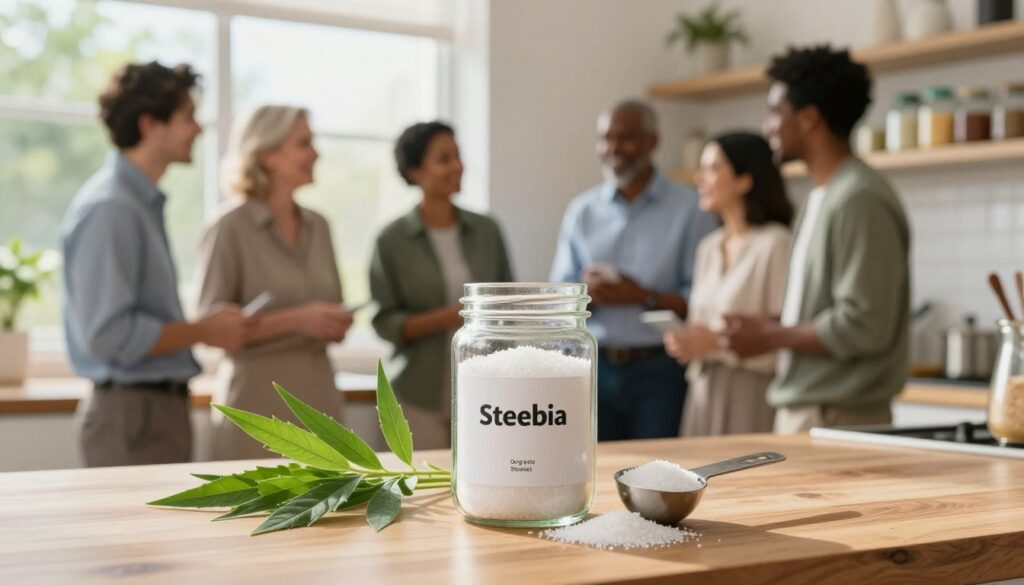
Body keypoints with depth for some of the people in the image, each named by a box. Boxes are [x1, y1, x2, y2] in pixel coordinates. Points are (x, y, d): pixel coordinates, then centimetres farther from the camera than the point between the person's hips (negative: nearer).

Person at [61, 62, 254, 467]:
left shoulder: (143, 202, 14)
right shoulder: (109, 208, -17)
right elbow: (108, 334, -22)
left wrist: (207, 326, 8)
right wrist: (204, 332, -13)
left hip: (159, 406, 9)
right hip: (131, 414, -9)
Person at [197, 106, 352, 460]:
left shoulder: (318, 227, 12)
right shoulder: (230, 229, -6)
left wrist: (337, 325, -1)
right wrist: (295, 320, -18)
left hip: (319, 395, 5)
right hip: (259, 401, -5)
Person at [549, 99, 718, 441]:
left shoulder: (690, 209, 1)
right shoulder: (581, 211, 11)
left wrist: (644, 297, -18)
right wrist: (586, 293, -12)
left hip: (660, 372, -3)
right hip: (592, 368, 3)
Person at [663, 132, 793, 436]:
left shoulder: (776, 244, -10)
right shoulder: (708, 248, 15)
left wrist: (718, 343, -19)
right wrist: (686, 344, 2)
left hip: (752, 399, -7)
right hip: (704, 392, 7)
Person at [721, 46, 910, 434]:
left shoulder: (860, 201, -15)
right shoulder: (822, 196, 14)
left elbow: (863, 327, -20)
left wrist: (769, 336, -11)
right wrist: (766, 330, 5)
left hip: (839, 418, -8)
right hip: (802, 412, 8)